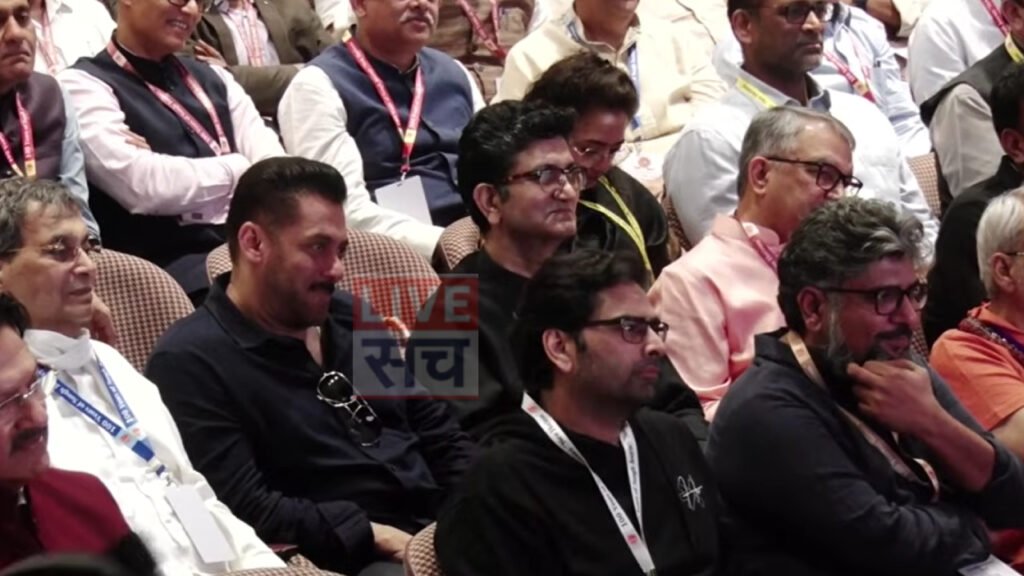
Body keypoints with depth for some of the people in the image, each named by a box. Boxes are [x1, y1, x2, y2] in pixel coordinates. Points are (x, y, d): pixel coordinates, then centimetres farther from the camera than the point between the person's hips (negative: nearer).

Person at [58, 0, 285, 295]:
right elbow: (144, 187, -13)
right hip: (169, 260, -7)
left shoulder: (213, 79, 22)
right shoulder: (85, 85, 2)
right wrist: (235, 167, 2)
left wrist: (172, 169, -10)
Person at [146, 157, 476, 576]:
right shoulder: (191, 362, -4)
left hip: (442, 526, 8)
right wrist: (376, 536, -15)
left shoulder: (355, 320, 20)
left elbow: (443, 440, 22)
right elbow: (246, 508, -13)